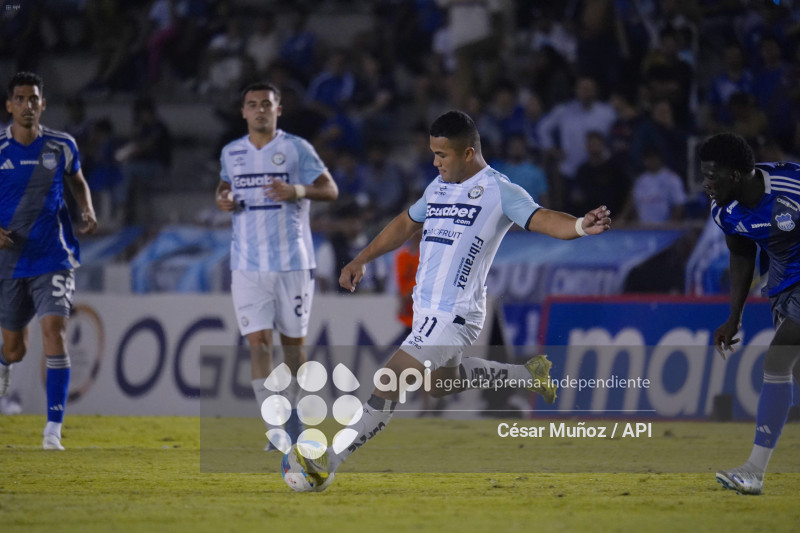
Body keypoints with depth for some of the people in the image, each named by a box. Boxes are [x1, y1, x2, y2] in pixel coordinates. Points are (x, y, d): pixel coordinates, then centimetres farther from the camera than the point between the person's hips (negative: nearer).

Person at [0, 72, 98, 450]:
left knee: (54, 331, -19)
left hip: (53, 258, -1)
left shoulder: (62, 146, -1)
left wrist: (89, 211, -1)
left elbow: (78, 182, 18)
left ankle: (54, 427, -17)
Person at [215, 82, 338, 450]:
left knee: (293, 341, 8)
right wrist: (222, 198, 3)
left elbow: (330, 190, -1)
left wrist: (298, 191, -20)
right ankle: (274, 431, -15)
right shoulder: (231, 153, 9)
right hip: (248, 266, 2)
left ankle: (292, 413, 30)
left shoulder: (296, 148, -2)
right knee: (258, 341, -11)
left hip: (292, 263, -2)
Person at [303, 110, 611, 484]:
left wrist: (581, 226, -43)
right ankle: (527, 375, 36)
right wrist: (361, 260, 26)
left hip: (454, 315, -9)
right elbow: (406, 224, 28)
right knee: (440, 383, 25)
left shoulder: (498, 190, -10)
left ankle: (329, 461, -8)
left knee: (388, 384, -12)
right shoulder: (439, 186, 14)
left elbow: (542, 220, -22)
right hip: (425, 309, 9)